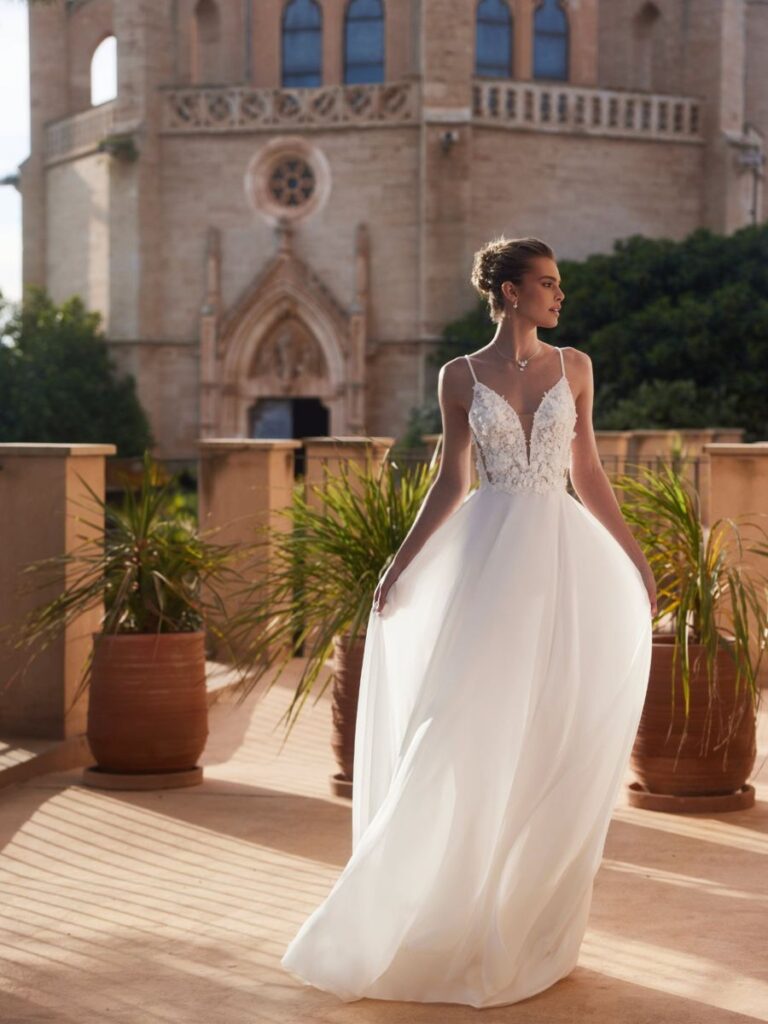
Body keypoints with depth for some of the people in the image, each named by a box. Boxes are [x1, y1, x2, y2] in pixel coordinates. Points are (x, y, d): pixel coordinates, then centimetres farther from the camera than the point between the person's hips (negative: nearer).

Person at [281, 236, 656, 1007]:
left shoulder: (574, 367, 9)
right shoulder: (461, 376, 3)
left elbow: (587, 473, 12)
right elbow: (451, 483, 5)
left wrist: (636, 557, 10)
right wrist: (401, 564, -1)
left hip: (562, 557, 2)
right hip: (489, 555, -2)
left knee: (555, 735, 3)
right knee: (474, 732, -3)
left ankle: (534, 923, 15)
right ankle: (464, 916, 9)